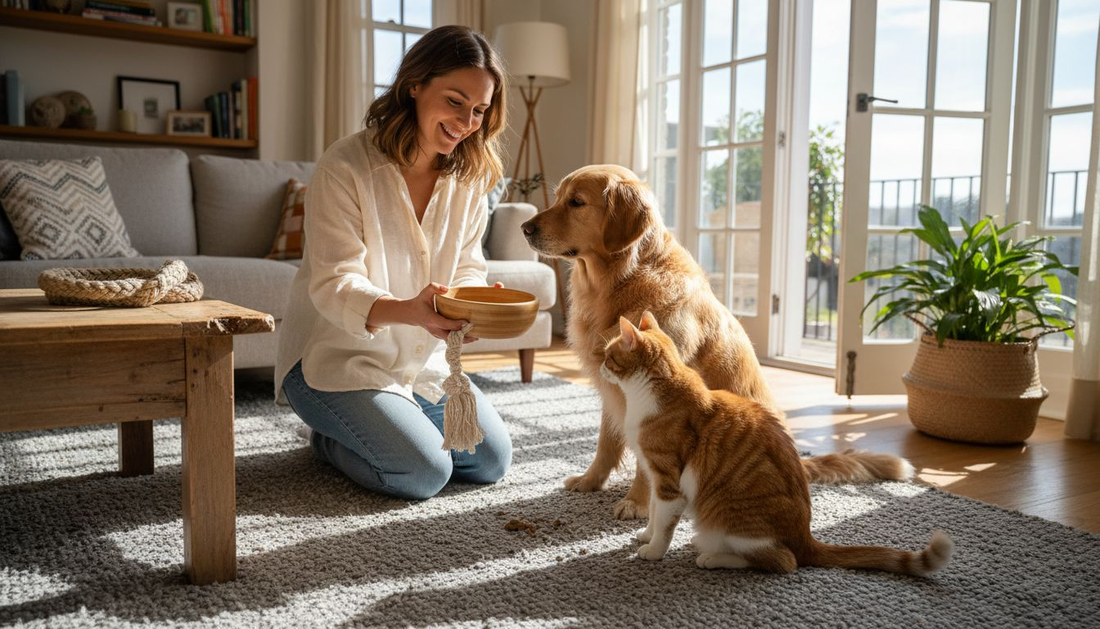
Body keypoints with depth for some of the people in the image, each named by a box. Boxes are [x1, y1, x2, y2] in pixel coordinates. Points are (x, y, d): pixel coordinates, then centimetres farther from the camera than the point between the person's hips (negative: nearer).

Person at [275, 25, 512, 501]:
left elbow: (466, 269, 1)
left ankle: (363, 428, 24)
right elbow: (334, 286, -26)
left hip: (422, 360, 7)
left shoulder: (469, 176, -1)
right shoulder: (345, 166, -20)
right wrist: (408, 311, -46)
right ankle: (330, 439, 10)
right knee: (424, 471, -21)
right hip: (338, 358, -6)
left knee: (492, 461, 4)